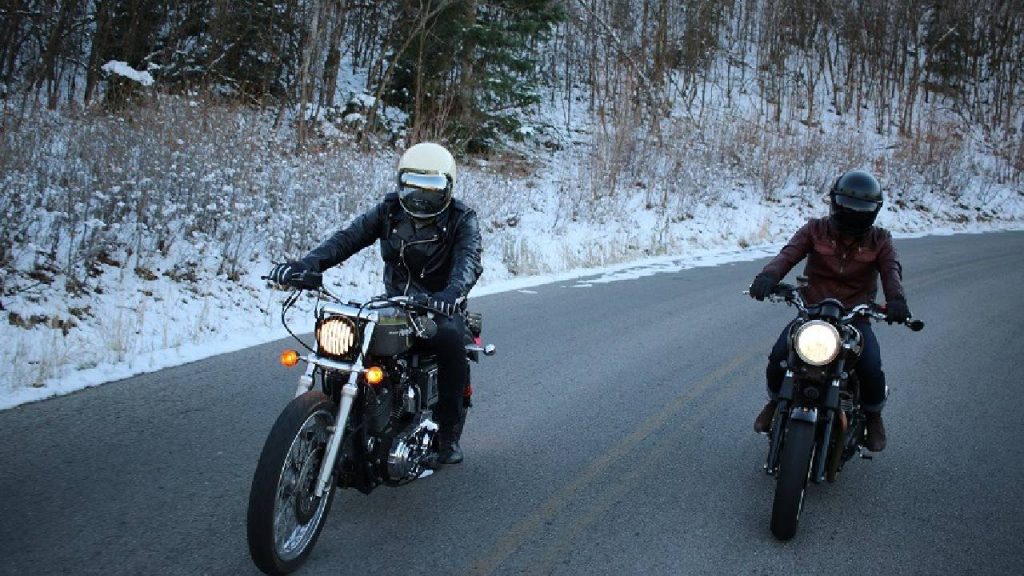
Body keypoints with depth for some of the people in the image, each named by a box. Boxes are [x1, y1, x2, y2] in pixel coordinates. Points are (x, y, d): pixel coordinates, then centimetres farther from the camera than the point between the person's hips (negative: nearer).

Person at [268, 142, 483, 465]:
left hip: (439, 307, -3)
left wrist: (453, 292, -49)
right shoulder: (390, 210, 4)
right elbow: (349, 237, -9)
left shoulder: (462, 219, -6)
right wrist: (307, 263, -28)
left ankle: (449, 433, -16)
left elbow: (469, 259, -25)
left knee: (451, 341, -35)